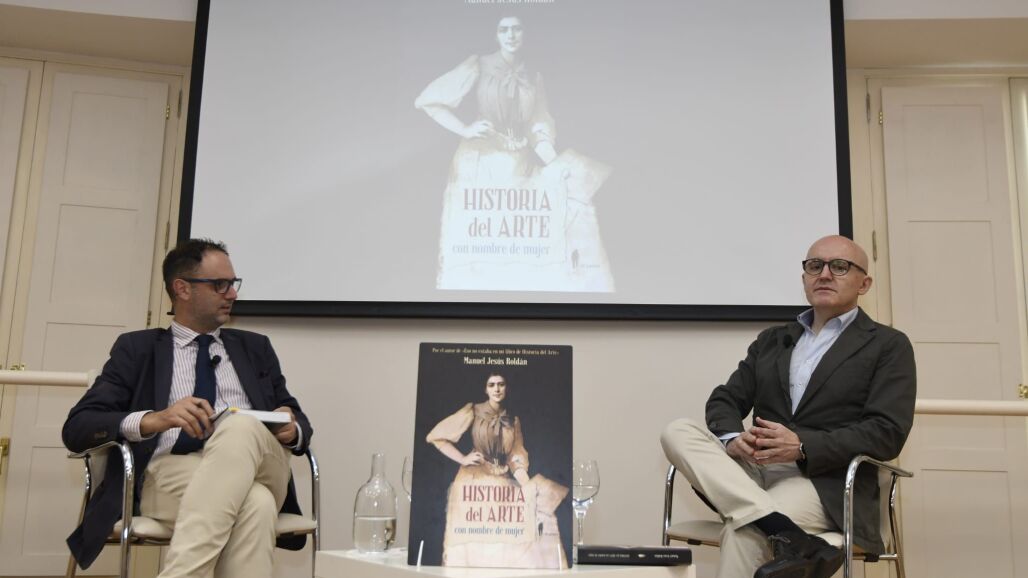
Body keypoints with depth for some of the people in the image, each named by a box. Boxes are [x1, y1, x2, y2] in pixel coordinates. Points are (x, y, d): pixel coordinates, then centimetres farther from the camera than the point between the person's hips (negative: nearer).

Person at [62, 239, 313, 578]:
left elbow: (299, 423, 20)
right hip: (169, 477, -3)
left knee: (242, 427, -35)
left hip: (258, 471, 3)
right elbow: (77, 428, 2)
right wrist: (154, 419, -18)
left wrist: (291, 429, -6)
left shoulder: (255, 348, 22)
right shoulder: (138, 348, 13)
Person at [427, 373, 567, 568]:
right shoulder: (473, 411, 1)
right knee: (474, 542, -9)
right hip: (474, 481, -3)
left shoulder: (513, 420, 14)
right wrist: (462, 459, -6)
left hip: (503, 482, 4)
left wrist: (529, 487, -10)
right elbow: (435, 437, -2)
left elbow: (517, 457, 5)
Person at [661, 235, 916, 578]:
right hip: (754, 471, 6)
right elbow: (725, 401, 14)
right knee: (678, 432, -23)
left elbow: (887, 433, -7)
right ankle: (788, 537, -36)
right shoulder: (772, 340, 21)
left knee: (743, 530, -35)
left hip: (826, 482, -6)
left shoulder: (888, 345, 6)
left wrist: (803, 447, -21)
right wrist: (732, 438, -12)